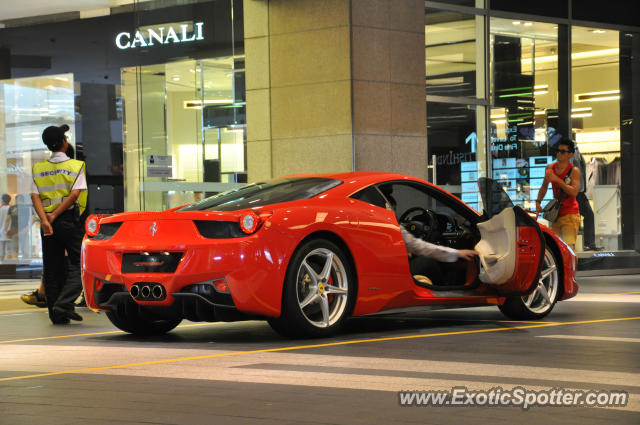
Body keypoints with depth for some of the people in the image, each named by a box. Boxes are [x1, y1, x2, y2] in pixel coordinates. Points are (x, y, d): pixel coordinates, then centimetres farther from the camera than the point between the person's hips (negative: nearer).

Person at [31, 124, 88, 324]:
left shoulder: (39, 169, 9)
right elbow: (74, 194, -13)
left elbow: (35, 197, -3)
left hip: (47, 223, 4)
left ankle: (57, 315, 6)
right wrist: (54, 216, -12)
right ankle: (64, 303, -17)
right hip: (69, 220, -4)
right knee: (77, 264, 1)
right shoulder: (75, 166, -1)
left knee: (52, 269, 7)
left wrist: (45, 220, -13)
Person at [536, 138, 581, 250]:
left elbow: (574, 192, -20)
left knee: (569, 247, -17)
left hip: (570, 214, -6)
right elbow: (544, 187, 24)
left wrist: (557, 179, -23)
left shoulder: (574, 171, -8)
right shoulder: (550, 168, 9)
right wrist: (538, 201, 9)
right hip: (556, 214, 6)